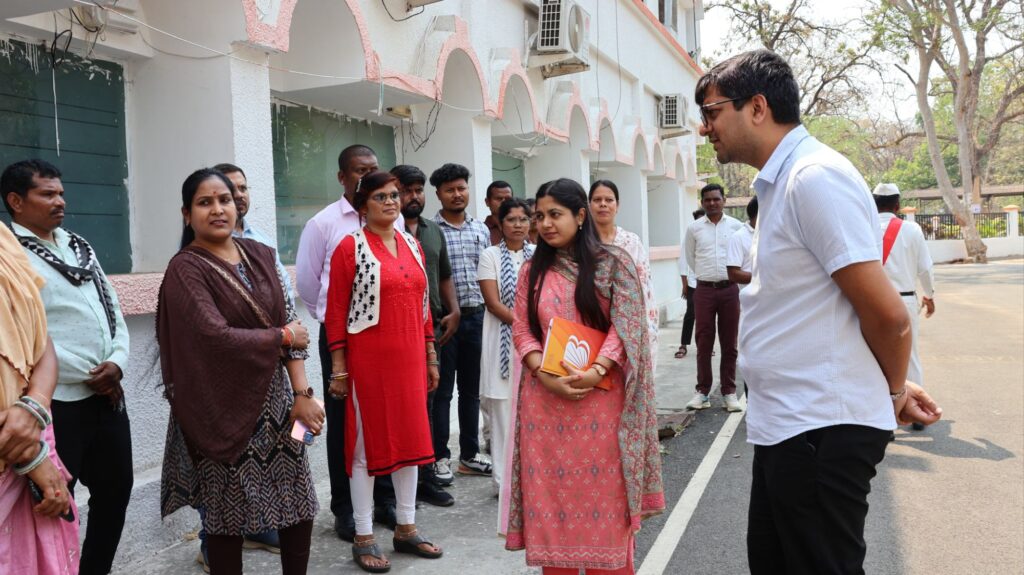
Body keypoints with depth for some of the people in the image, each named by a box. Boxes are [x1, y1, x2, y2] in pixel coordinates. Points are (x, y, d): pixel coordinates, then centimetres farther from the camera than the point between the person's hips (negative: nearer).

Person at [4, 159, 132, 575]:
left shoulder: (79, 246, 15)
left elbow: (112, 307, 13)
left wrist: (116, 361, -5)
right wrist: (88, 376, -13)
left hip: (108, 395, 7)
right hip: (57, 402, -7)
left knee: (116, 489, 15)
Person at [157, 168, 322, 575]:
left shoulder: (260, 255, 7)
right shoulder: (185, 269, -10)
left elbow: (290, 322, 3)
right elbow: (215, 337, -22)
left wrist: (301, 393, -5)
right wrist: (282, 336, -10)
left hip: (275, 401, 5)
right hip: (224, 409, -5)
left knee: (299, 507, 11)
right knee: (229, 517, 7)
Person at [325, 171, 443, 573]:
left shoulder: (412, 245, 11)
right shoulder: (350, 247, -7)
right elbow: (336, 312, -8)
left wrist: (430, 357, 13)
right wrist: (338, 368, -11)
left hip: (409, 357, 6)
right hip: (368, 358, -6)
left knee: (410, 437, 12)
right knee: (367, 442, 3)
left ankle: (406, 528, 27)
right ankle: (363, 537, 16)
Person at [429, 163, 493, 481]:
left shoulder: (481, 230, 11)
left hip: (476, 316, 5)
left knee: (471, 389, 13)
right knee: (441, 390, 4)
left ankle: (470, 454, 24)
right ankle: (440, 457, 16)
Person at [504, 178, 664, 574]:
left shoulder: (614, 263, 1)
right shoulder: (533, 270, 10)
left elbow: (626, 327, -5)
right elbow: (522, 331, 4)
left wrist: (595, 372, -18)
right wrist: (545, 375, -12)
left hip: (601, 397, -2)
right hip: (546, 398, 3)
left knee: (604, 495, 5)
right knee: (553, 495, 8)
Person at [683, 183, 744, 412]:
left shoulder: (736, 226, 2)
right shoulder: (694, 228, 3)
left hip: (730, 289, 0)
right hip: (704, 290, 0)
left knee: (729, 343, 5)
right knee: (704, 343, 2)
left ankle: (729, 392, 12)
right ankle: (703, 391, 11)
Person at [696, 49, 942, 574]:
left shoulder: (813, 177, -18)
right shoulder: (781, 181, 13)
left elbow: (887, 314, -20)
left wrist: (894, 393, -2)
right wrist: (893, 390, 15)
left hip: (821, 430, -9)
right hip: (785, 426, 10)